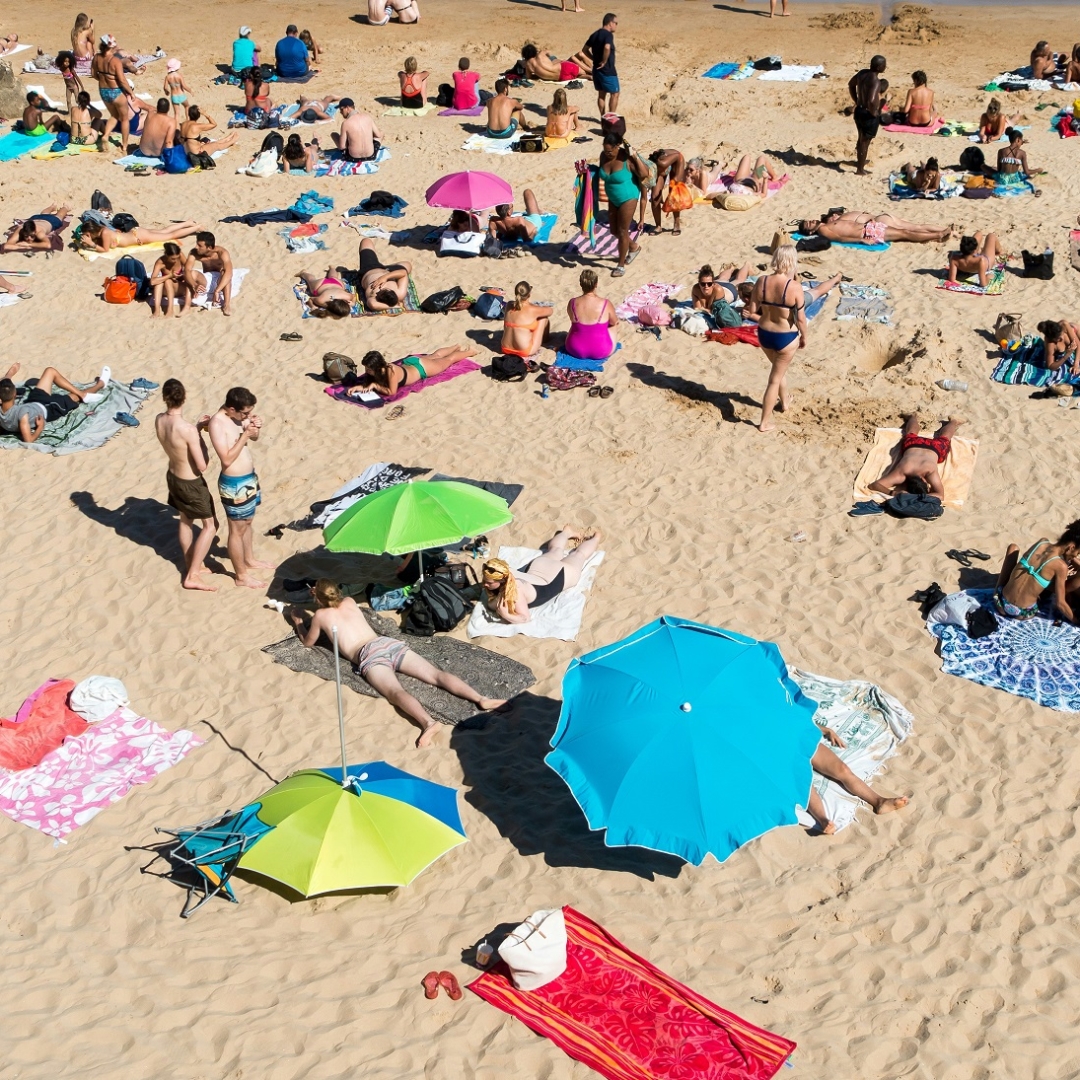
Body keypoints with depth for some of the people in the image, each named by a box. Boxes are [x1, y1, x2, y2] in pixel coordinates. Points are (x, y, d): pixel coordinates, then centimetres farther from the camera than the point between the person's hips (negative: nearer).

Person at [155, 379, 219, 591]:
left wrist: (197, 428, 5)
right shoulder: (188, 429, -34)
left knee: (185, 521, 26)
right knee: (209, 526, 9)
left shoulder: (159, 420, -11)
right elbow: (202, 466, -26)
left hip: (172, 477, 7)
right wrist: (199, 436, -10)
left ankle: (190, 566, 41)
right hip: (191, 483, -7)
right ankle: (191, 577, 9)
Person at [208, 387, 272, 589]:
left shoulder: (240, 416, -2)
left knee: (248, 522, 26)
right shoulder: (217, 423, -26)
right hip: (234, 483, -9)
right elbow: (227, 459, -28)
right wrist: (244, 435, -27)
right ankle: (241, 575, 21)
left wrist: (255, 428, -8)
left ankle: (249, 560, 46)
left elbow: (254, 438, 14)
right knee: (237, 529, 7)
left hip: (249, 477, 9)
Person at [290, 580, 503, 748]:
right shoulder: (349, 602, 29)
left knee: (395, 691, -31)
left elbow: (308, 642, 34)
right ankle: (481, 699, -32)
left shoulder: (320, 615, 16)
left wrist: (298, 621, 50)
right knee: (436, 674, -10)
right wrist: (321, 593, 66)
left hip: (370, 655, -6)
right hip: (389, 643, 6)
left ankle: (428, 722, -61)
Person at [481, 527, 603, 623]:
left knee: (578, 555, 29)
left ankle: (596, 536, 56)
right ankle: (567, 532, 68)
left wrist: (506, 616, -59)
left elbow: (526, 618, -43)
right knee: (555, 550, 40)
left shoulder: (514, 591, -47)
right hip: (539, 566, 4)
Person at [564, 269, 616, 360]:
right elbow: (615, 322, 2)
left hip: (576, 350, 2)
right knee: (613, 325, 31)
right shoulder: (606, 304, -19)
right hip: (601, 352, -2)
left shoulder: (572, 303, -14)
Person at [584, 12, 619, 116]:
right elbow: (607, 48, -36)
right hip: (608, 70, -8)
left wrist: (595, 59, 10)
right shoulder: (608, 35, -17)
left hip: (596, 69, 8)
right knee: (615, 93, 5)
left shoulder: (594, 34, 9)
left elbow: (585, 50, 15)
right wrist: (604, 61, -23)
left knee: (601, 94, 16)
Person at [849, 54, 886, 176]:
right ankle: (860, 170, 17)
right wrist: (874, 113, -21)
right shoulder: (876, 81, -27)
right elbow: (871, 100, -40)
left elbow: (851, 84, 16)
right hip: (869, 114, -8)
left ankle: (860, 161, 46)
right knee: (865, 142, 6)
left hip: (859, 111, 8)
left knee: (861, 139, 27)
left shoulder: (862, 73, -1)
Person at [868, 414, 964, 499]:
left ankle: (953, 421, 61)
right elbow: (872, 485, -48)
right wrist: (891, 493, -64)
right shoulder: (901, 473, -45)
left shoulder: (929, 471, -48)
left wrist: (919, 496, -62)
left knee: (943, 439, 33)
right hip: (912, 444, 1)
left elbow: (941, 495, -51)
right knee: (911, 433, 35)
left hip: (934, 447, 0)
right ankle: (914, 417, 64)